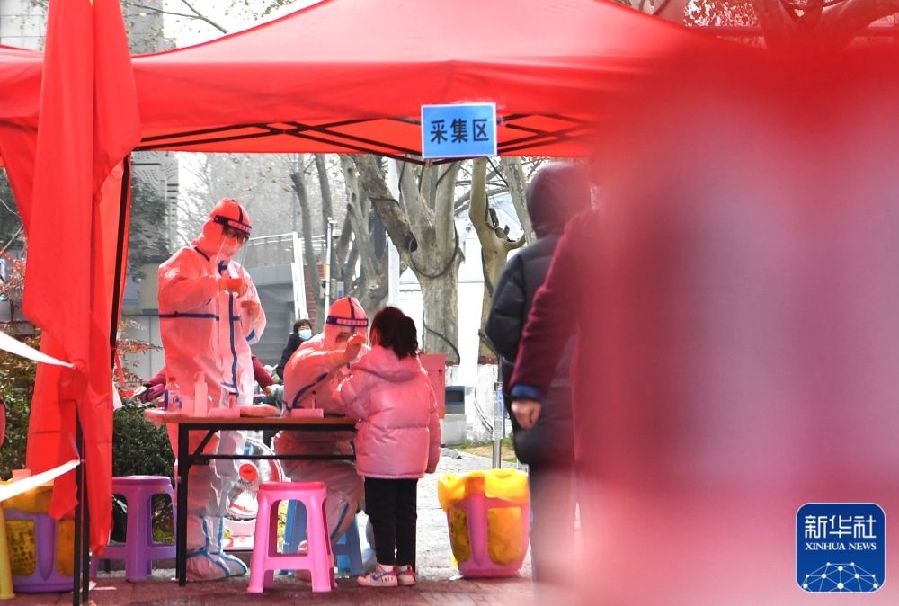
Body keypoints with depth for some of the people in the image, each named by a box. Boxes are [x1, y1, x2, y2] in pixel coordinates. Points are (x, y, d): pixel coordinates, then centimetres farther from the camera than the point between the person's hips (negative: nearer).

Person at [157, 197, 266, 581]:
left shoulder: (238, 275, 22)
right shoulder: (183, 264, 1)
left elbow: (252, 334, 25)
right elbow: (172, 293, -24)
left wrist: (253, 317, 2)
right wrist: (220, 285, -31)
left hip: (234, 387, 7)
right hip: (195, 387, -7)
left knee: (223, 473, 7)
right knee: (199, 471, -12)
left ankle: (212, 547, 13)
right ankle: (195, 553, -11)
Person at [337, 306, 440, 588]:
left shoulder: (370, 364, -6)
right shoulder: (418, 370, 12)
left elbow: (351, 398, -5)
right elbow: (432, 414, 12)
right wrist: (432, 455, 16)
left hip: (381, 452, -6)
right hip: (413, 454, 6)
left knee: (381, 509, 0)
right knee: (406, 508, 11)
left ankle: (386, 568, -1)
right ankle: (406, 566, 15)